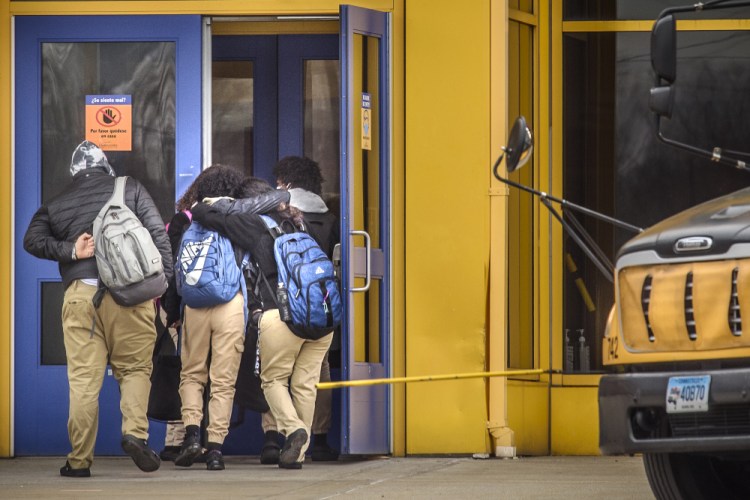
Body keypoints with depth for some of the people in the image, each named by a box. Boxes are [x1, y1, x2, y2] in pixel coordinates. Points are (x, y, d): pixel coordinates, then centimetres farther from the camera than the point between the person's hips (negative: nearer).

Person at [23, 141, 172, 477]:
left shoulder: (57, 204, 16)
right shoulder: (130, 189, 11)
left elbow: (32, 240, 4)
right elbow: (157, 232, 4)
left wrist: (70, 250, -2)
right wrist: (164, 281, 4)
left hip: (80, 294, 1)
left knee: (83, 379, 1)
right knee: (135, 367, 8)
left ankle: (79, 459, 1)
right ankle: (135, 431, -15)